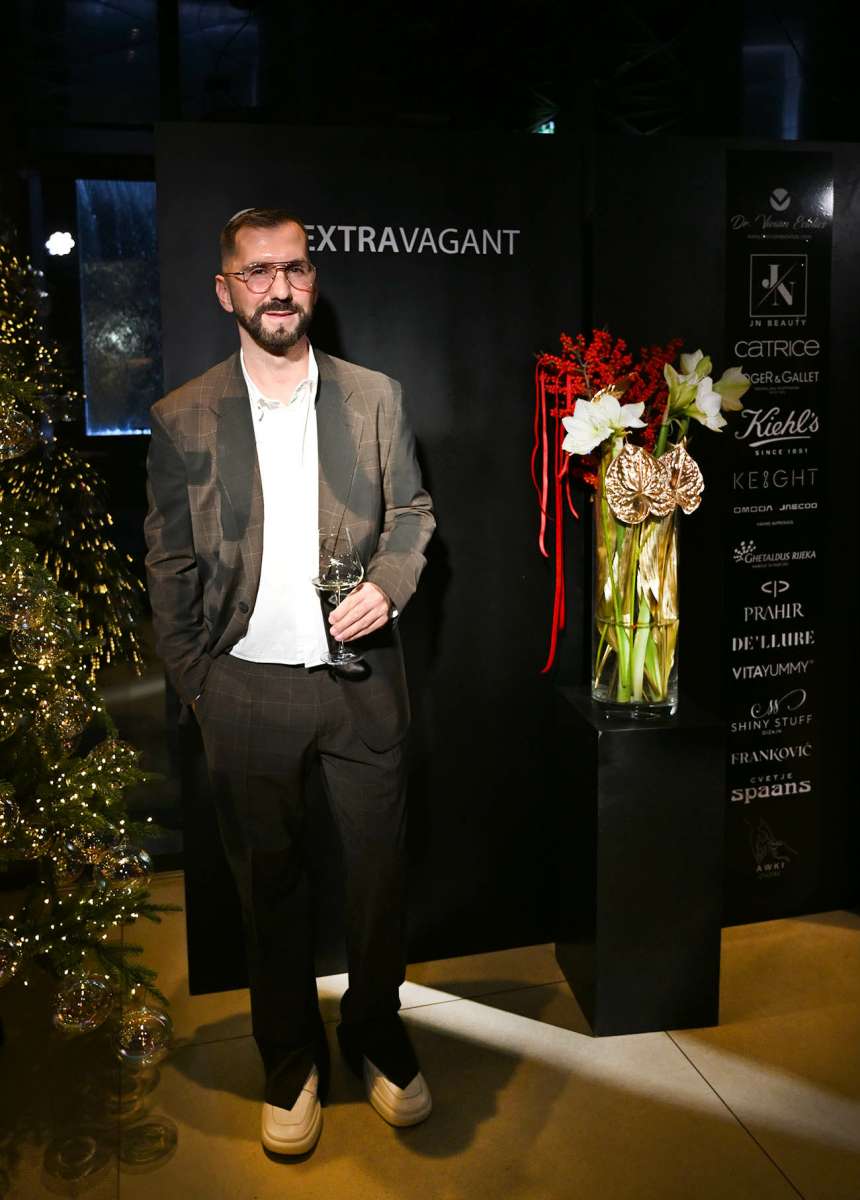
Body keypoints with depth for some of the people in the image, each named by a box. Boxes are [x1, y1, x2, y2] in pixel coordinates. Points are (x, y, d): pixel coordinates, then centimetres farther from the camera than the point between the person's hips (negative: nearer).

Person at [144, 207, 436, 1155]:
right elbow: (170, 567, 2)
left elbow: (411, 514, 9)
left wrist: (388, 585, -11)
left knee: (380, 872, 11)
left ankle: (376, 1037, 37)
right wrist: (195, 687, 0)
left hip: (361, 680, 1)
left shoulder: (375, 397, 2)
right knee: (269, 885, 14)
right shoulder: (181, 419, -1)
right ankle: (290, 1060, 35)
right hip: (247, 691, 0)